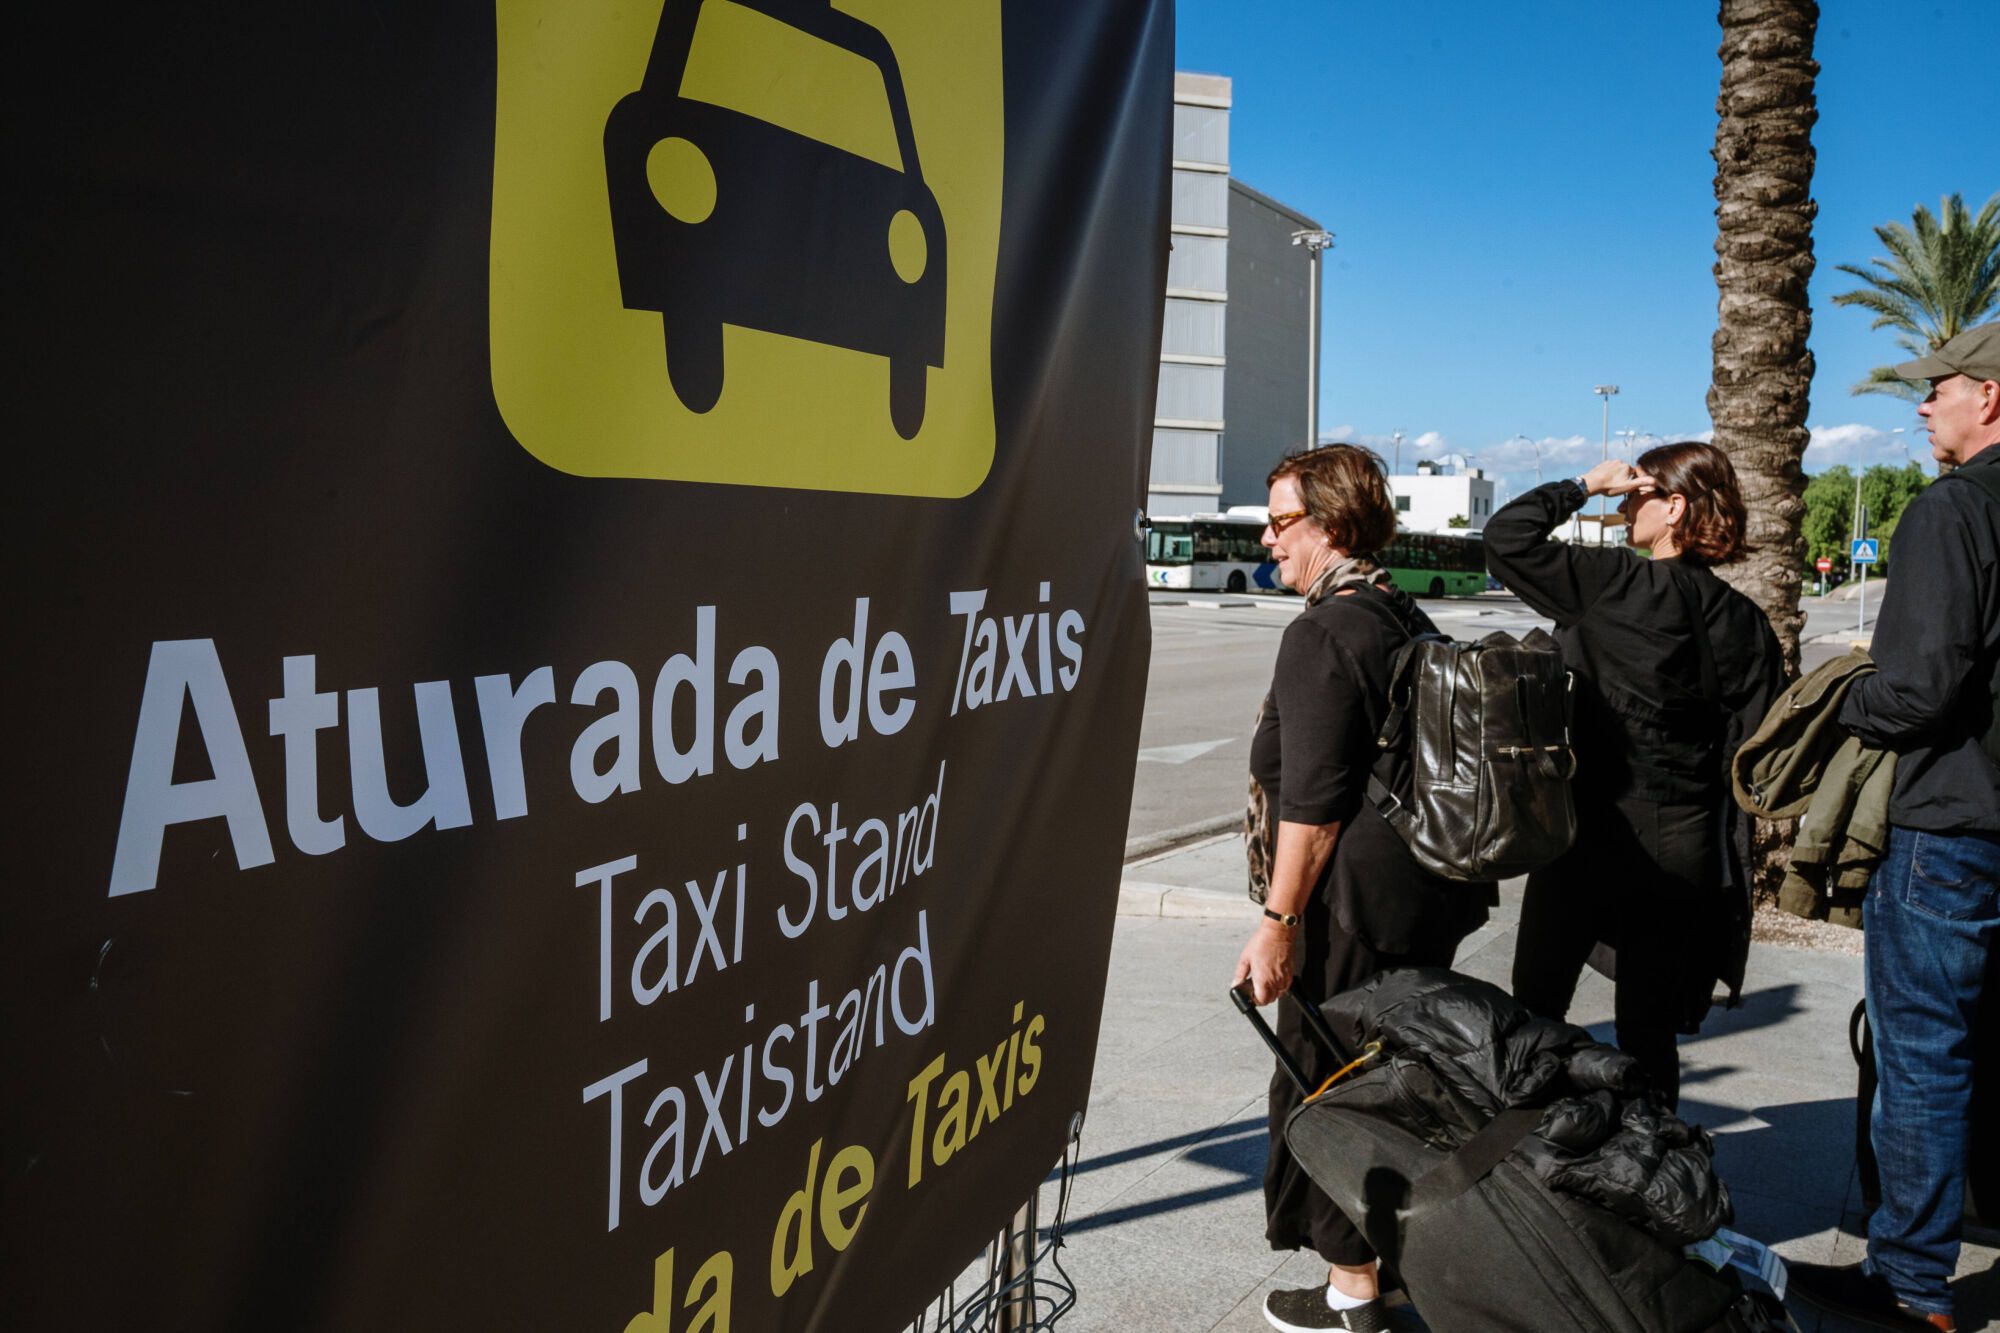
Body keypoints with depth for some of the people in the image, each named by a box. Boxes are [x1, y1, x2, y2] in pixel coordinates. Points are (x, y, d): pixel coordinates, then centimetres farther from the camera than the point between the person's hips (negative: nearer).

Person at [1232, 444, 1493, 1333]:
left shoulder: (1324, 633, -17)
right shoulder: (1408, 620, 12)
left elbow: (1312, 800, -22)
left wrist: (1278, 921, -19)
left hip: (1356, 903, -9)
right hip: (1430, 893, 9)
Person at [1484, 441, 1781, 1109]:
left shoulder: (1612, 583, -14)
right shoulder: (1744, 622, 2)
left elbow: (1505, 538, -13)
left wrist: (1584, 484, -2)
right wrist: (1726, 869, 8)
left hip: (1590, 831, -5)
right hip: (1684, 846, 5)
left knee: (1535, 1005, 11)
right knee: (1651, 1029, 14)